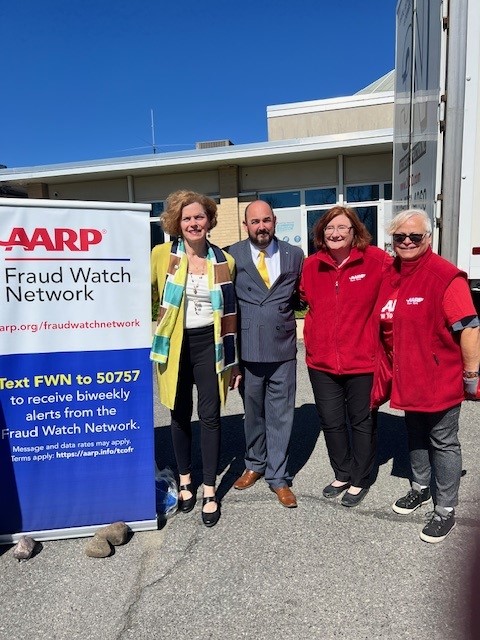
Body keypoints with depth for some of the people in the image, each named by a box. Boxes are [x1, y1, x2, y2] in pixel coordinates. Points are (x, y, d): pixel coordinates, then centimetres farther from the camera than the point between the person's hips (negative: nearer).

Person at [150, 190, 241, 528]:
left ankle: (210, 492, 18)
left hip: (209, 344, 0)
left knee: (210, 415, 2)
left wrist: (233, 360, 5)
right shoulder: (162, 254, -3)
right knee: (181, 415, 12)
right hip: (176, 345, 0)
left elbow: (230, 313, 5)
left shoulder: (224, 260, 2)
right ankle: (185, 481, 33)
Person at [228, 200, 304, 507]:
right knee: (253, 410, 15)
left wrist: (284, 311, 2)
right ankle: (255, 464, 37)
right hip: (247, 347, 0)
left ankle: (278, 476, 23)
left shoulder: (294, 255, 5)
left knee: (281, 414, 7)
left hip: (283, 347, 1)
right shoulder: (232, 255, 0)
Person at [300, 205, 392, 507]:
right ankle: (342, 474, 39)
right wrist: (313, 337, 10)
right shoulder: (311, 265, 1)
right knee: (331, 422, 16)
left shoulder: (376, 260, -11)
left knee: (362, 422, 14)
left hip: (363, 359, -3)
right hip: (322, 360, 4)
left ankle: (360, 480, 35)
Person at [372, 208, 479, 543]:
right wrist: (389, 372, 14)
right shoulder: (388, 274, 4)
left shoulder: (446, 276, -17)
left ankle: (446, 509, 26)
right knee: (415, 435, 22)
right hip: (406, 379, 6)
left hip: (440, 380, -6)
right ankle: (421, 487, 44)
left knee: (443, 442, 9)